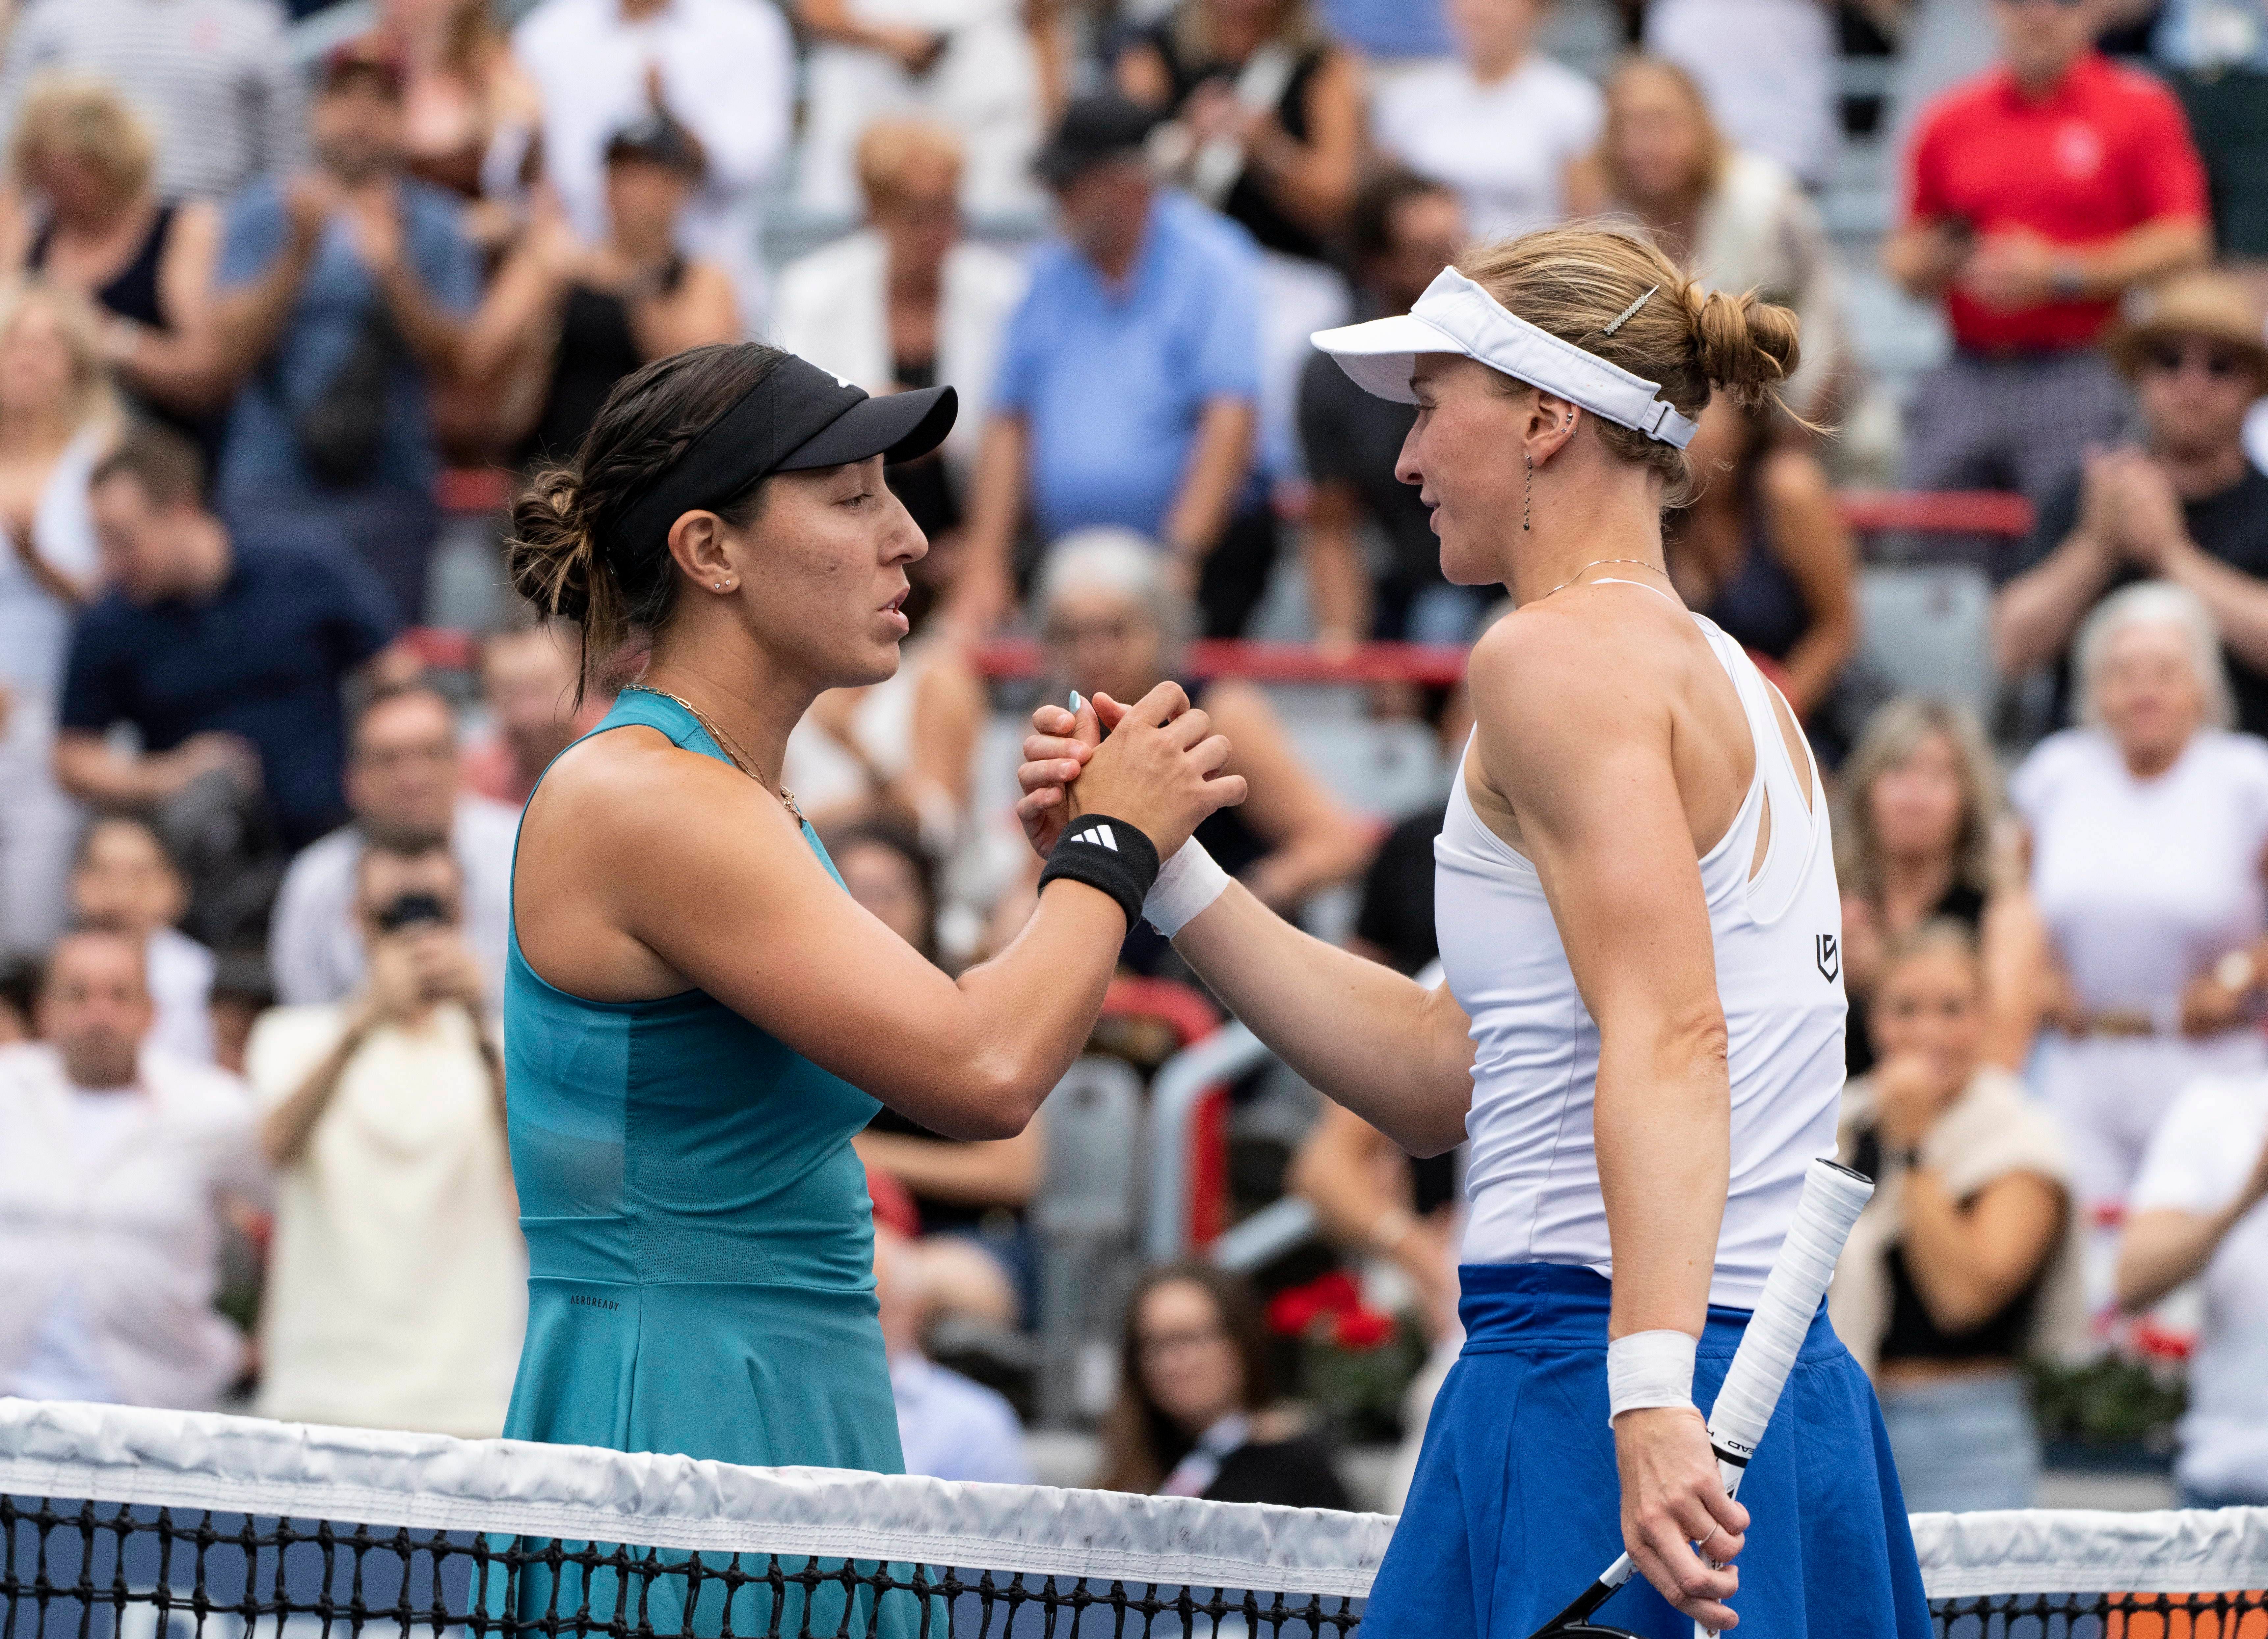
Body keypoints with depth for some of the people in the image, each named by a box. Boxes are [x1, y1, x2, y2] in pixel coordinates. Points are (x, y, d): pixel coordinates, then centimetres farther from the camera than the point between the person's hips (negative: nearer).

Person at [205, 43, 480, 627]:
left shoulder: (433, 224, 8)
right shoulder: (262, 214, 7)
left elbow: (451, 363, 0)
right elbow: (232, 358, -2)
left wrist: (393, 272, -14)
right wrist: (297, 255, -13)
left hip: (390, 490, 0)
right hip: (269, 491, 0)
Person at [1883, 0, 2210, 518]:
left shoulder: (2143, 111, 2)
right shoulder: (1950, 121, 12)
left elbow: (2183, 246, -5)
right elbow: (1907, 260, 18)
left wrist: (2059, 275, -11)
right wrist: (1939, 261, -7)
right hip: (1967, 379, 4)